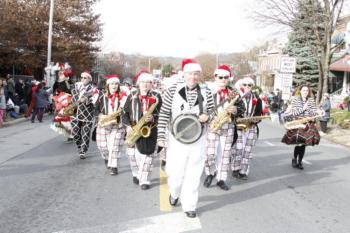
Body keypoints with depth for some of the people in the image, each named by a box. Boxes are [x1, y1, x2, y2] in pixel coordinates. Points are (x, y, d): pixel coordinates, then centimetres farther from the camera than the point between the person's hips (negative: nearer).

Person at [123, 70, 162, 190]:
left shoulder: (156, 97, 0)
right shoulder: (132, 96, 5)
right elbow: (125, 112, 5)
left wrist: (153, 118, -21)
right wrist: (128, 126, -9)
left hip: (149, 130, -2)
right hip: (133, 129, 2)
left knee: (146, 154, -4)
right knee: (133, 155, 8)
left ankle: (144, 180, 6)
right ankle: (136, 173, 34)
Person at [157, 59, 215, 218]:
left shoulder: (206, 93, -1)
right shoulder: (173, 90, -6)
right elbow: (164, 114, -3)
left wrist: (207, 116, -15)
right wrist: (161, 136, -7)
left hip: (198, 141, 1)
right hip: (176, 140, -1)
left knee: (193, 175, 6)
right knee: (175, 172, 7)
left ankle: (189, 206, 23)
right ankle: (174, 193, 41)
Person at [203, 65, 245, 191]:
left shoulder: (233, 92, 7)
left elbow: (242, 107, 8)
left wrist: (235, 110, -13)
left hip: (228, 127, 3)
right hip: (211, 126, -3)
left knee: (224, 153, 6)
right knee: (210, 153, -8)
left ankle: (221, 179, 18)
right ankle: (210, 173, 19)